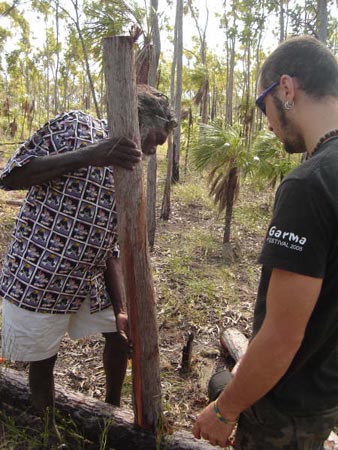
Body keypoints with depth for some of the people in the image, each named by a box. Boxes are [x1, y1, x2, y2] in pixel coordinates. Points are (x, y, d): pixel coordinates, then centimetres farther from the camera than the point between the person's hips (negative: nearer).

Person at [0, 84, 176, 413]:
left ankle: (112, 409, 41)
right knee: (42, 359, 8)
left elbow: (111, 243, 4)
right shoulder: (75, 126, -10)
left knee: (121, 333, 16)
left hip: (92, 278, 7)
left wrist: (120, 310, -5)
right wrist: (88, 155, -29)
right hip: (37, 275, -6)